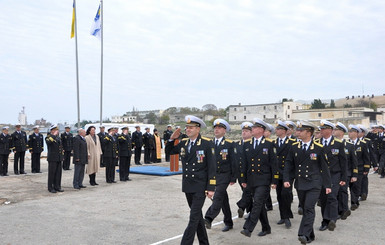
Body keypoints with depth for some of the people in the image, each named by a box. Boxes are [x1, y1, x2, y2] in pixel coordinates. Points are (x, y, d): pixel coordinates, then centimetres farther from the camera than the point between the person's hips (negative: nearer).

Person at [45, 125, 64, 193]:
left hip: (59, 158, 7)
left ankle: (57, 186, 16)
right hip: (52, 159, -7)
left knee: (58, 173, 8)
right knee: (52, 173, -1)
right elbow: (48, 142, -31)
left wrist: (62, 150, 15)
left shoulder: (58, 138, 16)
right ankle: (50, 188, 7)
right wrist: (54, 135, -25)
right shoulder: (48, 137, -6)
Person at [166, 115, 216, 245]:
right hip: (187, 186, 6)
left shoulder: (207, 143, -10)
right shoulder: (183, 142, 6)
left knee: (194, 217, -8)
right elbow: (169, 151, 21)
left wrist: (211, 188, -14)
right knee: (197, 215, 17)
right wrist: (172, 138, 2)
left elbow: (212, 167, -11)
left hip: (200, 187, -6)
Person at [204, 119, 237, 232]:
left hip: (224, 175, -5)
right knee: (223, 199, 13)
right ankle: (228, 222, 23)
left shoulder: (229, 144, -3)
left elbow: (233, 162, -4)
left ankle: (208, 219, -28)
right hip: (212, 175, 5)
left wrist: (233, 178, -7)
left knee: (218, 197, -19)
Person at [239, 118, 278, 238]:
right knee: (260, 205, 12)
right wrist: (243, 179, 8)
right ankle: (266, 228, 25)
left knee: (258, 203, -13)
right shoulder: (247, 144, 9)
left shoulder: (269, 144, -3)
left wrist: (274, 181, -7)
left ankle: (248, 228, -14)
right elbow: (244, 163, 11)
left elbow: (273, 163, -3)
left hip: (264, 180, -5)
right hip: (252, 180, 5)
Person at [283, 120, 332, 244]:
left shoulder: (318, 148, -3)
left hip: (314, 184, -4)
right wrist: (286, 179, -6)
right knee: (305, 209, 11)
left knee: (309, 208, -14)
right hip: (300, 183, 4)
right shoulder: (294, 147, 4)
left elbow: (324, 167, 1)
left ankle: (304, 234, -14)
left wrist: (328, 185, 1)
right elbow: (288, 164, 6)